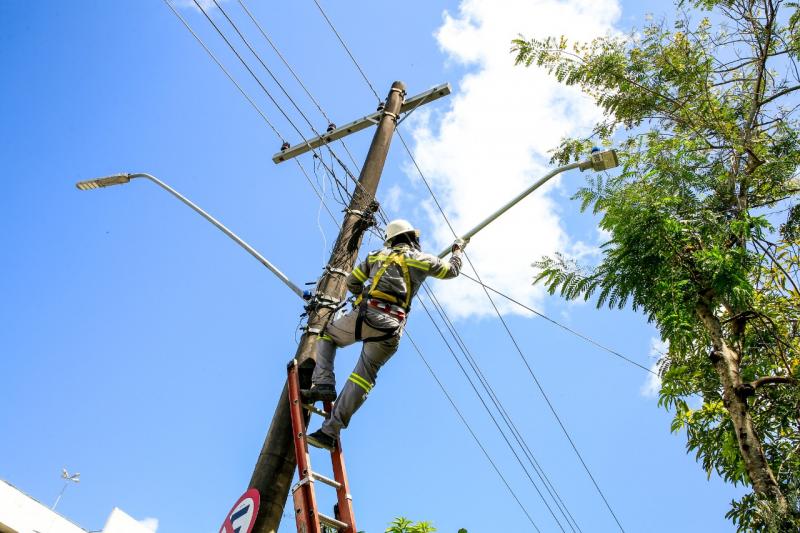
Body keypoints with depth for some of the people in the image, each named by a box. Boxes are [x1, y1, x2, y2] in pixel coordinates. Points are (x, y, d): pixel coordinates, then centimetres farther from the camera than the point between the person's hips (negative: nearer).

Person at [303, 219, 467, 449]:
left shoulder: (377, 255, 22)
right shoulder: (422, 259, 18)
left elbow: (351, 283, 25)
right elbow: (452, 271, 32)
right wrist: (458, 250, 51)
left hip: (364, 315, 0)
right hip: (391, 328, 0)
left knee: (326, 337, 27)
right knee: (364, 377, 6)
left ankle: (323, 385, 4)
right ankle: (330, 430, -1)